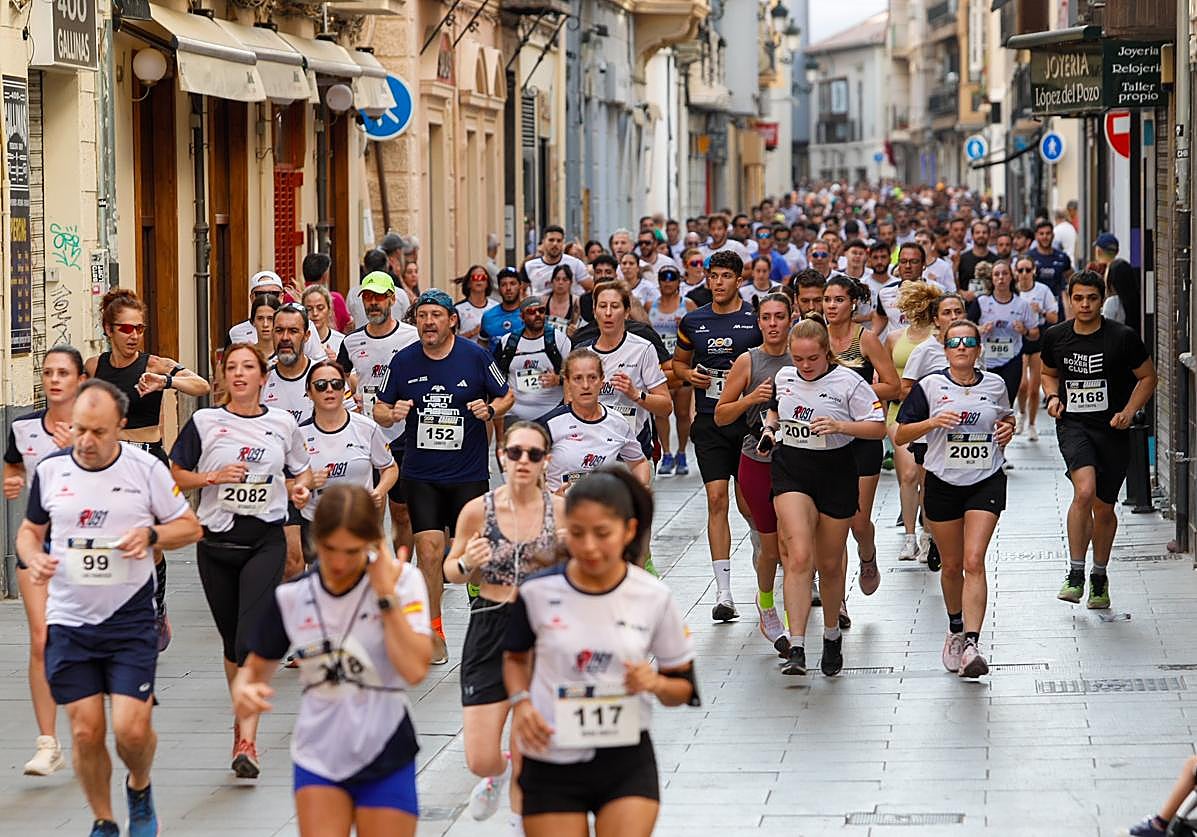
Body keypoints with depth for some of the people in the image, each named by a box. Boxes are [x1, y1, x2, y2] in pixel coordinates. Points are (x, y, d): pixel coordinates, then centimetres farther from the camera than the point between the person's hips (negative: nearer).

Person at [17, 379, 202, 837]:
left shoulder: (146, 467, -4)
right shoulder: (50, 469, 1)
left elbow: (190, 526, 6)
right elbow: (30, 530, 15)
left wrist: (151, 534, -14)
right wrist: (35, 559, -7)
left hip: (131, 620, -2)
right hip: (68, 622, 2)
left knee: (132, 729, -10)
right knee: (86, 731, 0)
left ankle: (140, 787, 24)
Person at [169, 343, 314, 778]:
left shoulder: (283, 423, 6)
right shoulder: (204, 421, 2)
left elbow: (301, 472, 20)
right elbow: (177, 475, 5)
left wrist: (300, 488, -2)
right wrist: (214, 476, -11)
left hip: (265, 541, -1)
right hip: (216, 542, 1)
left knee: (252, 640, -15)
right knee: (231, 641, 11)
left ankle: (247, 741, -18)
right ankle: (242, 718, 33)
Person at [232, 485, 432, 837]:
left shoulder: (401, 579, -8)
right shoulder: (290, 596, -3)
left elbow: (415, 670, -19)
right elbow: (257, 667, 8)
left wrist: (386, 594, -20)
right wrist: (244, 691, -15)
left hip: (386, 760, -1)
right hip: (318, 758, 1)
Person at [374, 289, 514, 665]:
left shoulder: (476, 357, -4)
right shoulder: (403, 361, 0)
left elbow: (507, 396, 7)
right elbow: (380, 410, 9)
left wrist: (490, 410, -13)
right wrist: (392, 414, -13)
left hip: (469, 473, -1)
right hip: (420, 474, 1)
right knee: (429, 548, -8)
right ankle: (433, 632, 3)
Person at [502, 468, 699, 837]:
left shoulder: (654, 598, -4)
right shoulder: (538, 592, -6)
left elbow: (684, 688, 6)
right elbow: (515, 657, 15)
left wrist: (656, 683, -16)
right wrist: (521, 702, -4)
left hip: (627, 764, 0)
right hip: (552, 764, 0)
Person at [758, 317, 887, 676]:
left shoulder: (848, 382, -9)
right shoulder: (784, 377, 4)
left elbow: (878, 427, -10)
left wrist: (840, 425, -24)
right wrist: (769, 427, 4)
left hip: (835, 475, -1)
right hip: (790, 472, 1)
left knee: (829, 564, 10)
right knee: (799, 556, -17)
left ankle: (832, 636, 36)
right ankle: (796, 649, -22)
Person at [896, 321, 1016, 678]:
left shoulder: (995, 385, 5)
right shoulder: (930, 386, -2)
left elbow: (1006, 417, 25)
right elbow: (900, 436, -1)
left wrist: (1008, 428, 2)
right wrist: (932, 422, -17)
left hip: (985, 483, 0)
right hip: (942, 484, 0)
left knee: (974, 561, -15)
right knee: (951, 565, 11)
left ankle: (971, 644, -22)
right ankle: (956, 631, 35)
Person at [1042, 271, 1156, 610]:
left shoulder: (1123, 338, -7)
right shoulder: (1055, 337, 2)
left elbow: (1147, 377, 4)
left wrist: (1129, 411, -10)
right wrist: (1053, 397, 0)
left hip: (1112, 430, 0)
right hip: (1073, 426, 0)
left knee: (1104, 509, 10)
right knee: (1085, 491, -25)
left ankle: (1099, 577, 33)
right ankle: (1075, 574, -17)